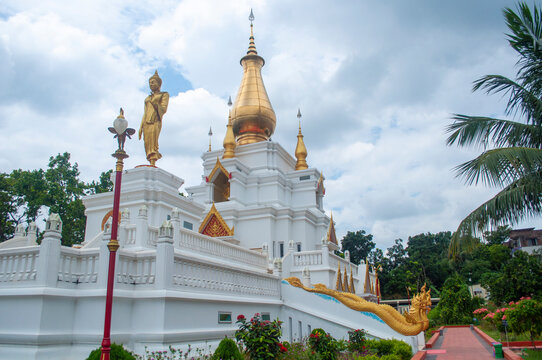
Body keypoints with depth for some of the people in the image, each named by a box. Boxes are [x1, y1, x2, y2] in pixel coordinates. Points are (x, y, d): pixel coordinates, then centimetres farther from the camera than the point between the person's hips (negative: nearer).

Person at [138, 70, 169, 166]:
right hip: (146, 123, 6)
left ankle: (152, 165, -30)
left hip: (155, 122, -6)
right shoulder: (148, 98, 29)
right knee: (147, 144, -8)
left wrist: (155, 104, -15)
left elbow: (163, 110, 1)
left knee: (153, 143, -21)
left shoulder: (164, 95, 13)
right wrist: (141, 127, 13)